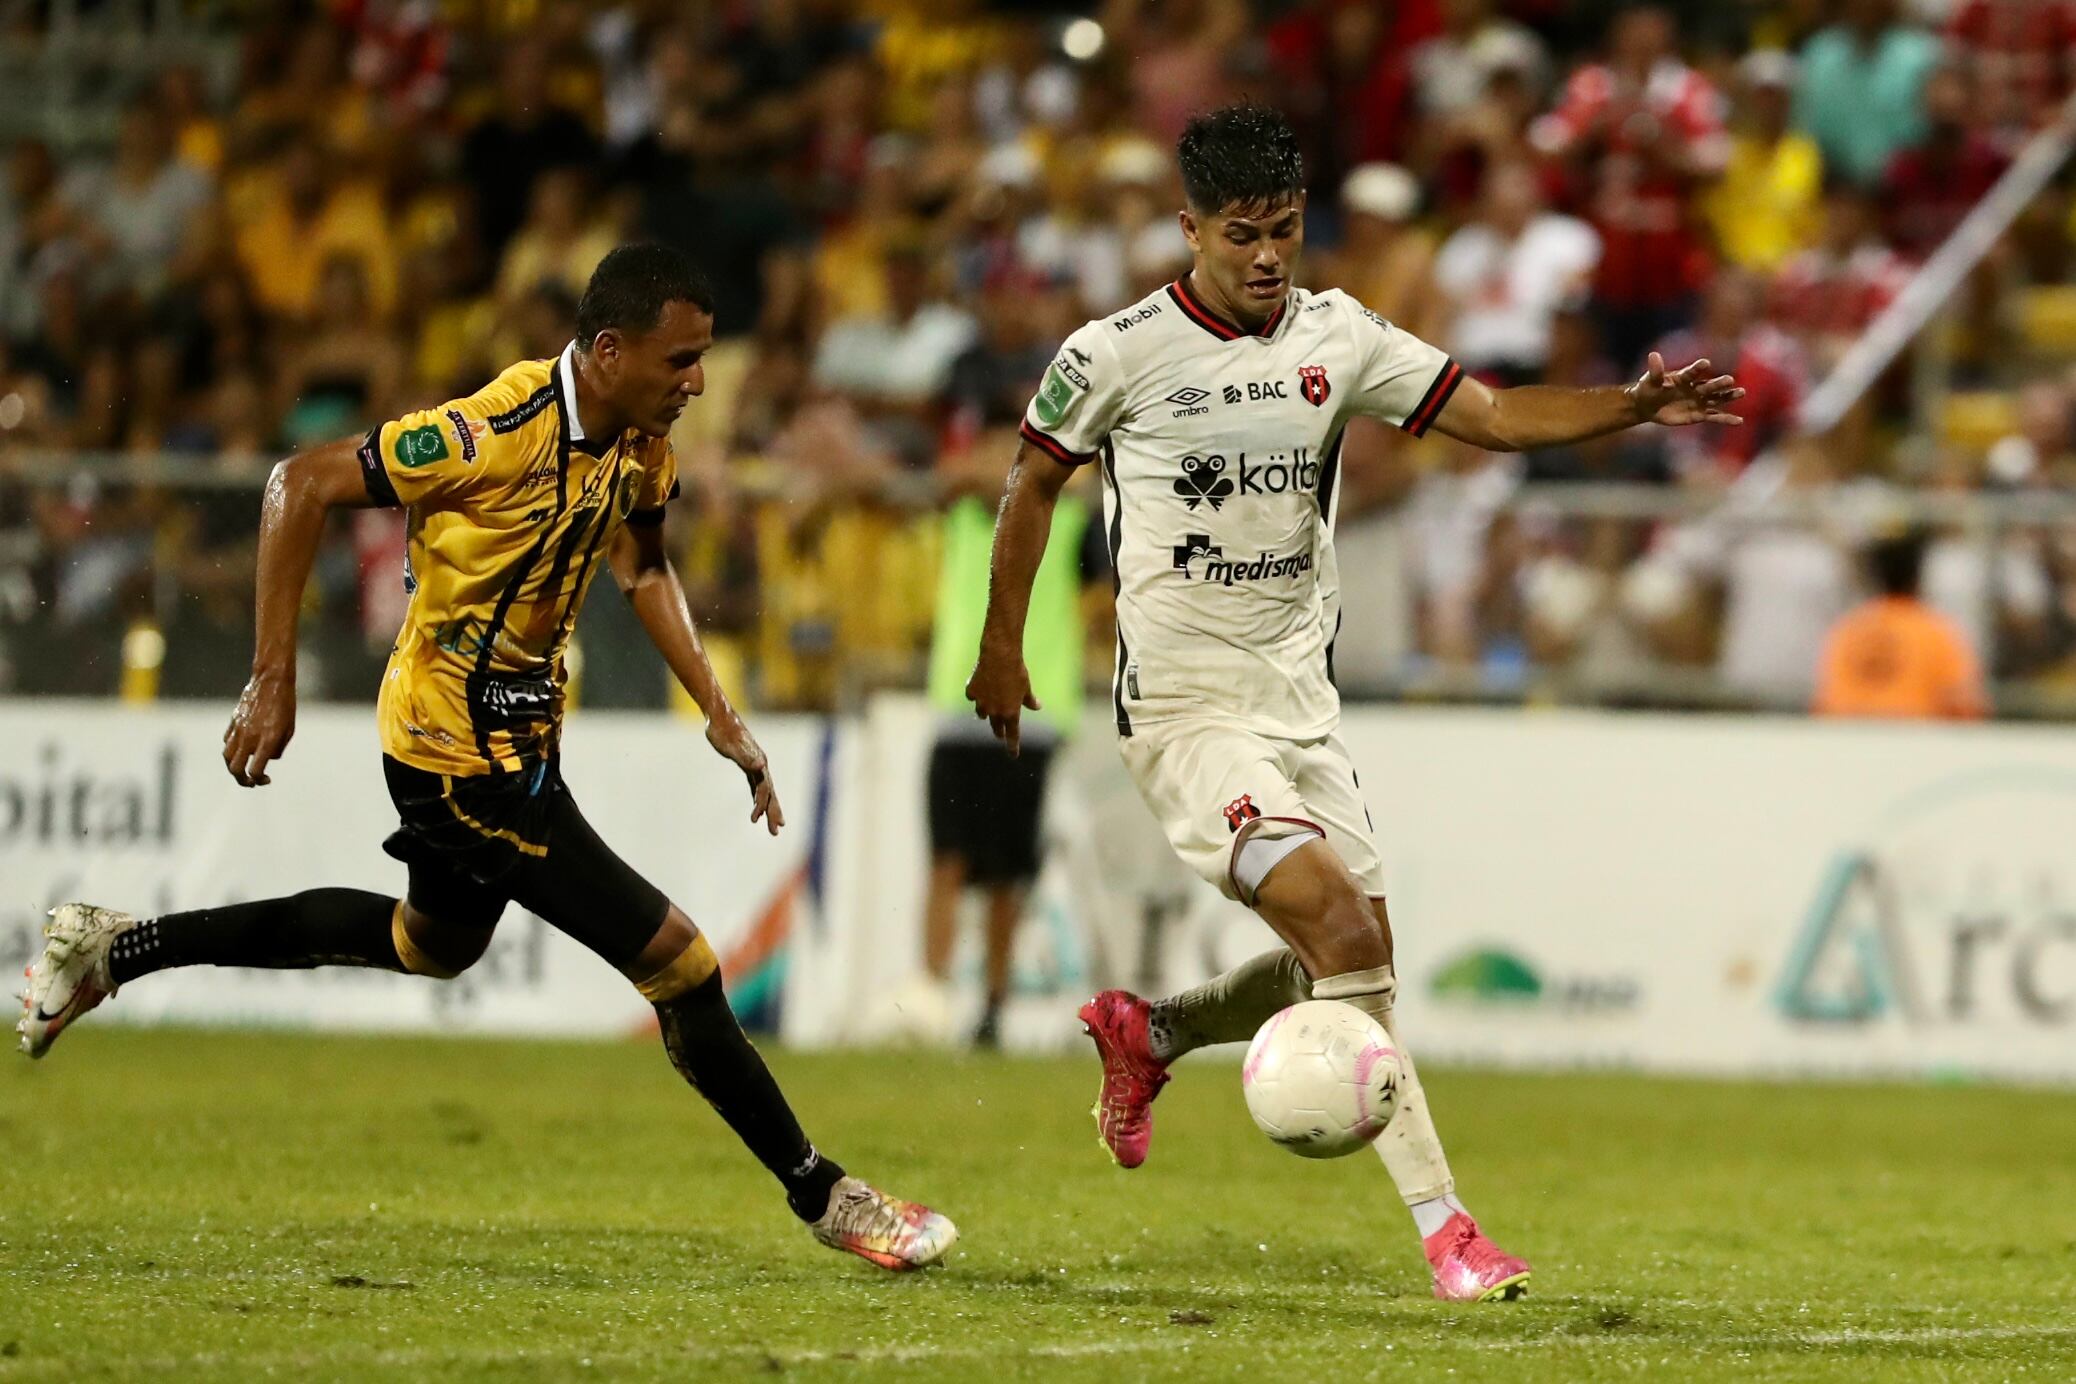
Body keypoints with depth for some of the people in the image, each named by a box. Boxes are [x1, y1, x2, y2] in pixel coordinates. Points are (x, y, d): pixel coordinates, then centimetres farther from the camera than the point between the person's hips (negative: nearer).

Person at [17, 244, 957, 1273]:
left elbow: (640, 566, 15)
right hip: (462, 755, -10)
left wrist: (718, 715, 5)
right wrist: (273, 680, -25)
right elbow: (302, 485, -24)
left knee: (432, 944, 31)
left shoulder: (640, 439, -4)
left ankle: (113, 950, 41)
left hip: (521, 738, 10)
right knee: (678, 963, -10)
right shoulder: (498, 434, -29)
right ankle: (820, 1194, 6)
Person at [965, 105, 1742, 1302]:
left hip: (1301, 699, 6)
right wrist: (1002, 650, 12)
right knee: (1343, 928, -21)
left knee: (1353, 961, 6)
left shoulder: (1337, 338, 3)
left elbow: (1492, 416, -1)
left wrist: (1639, 406, -16)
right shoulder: (1121, 353, -9)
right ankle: (1443, 1223, -20)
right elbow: (1035, 482, 6)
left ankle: (1146, 1034, 33)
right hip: (1185, 706, -6)